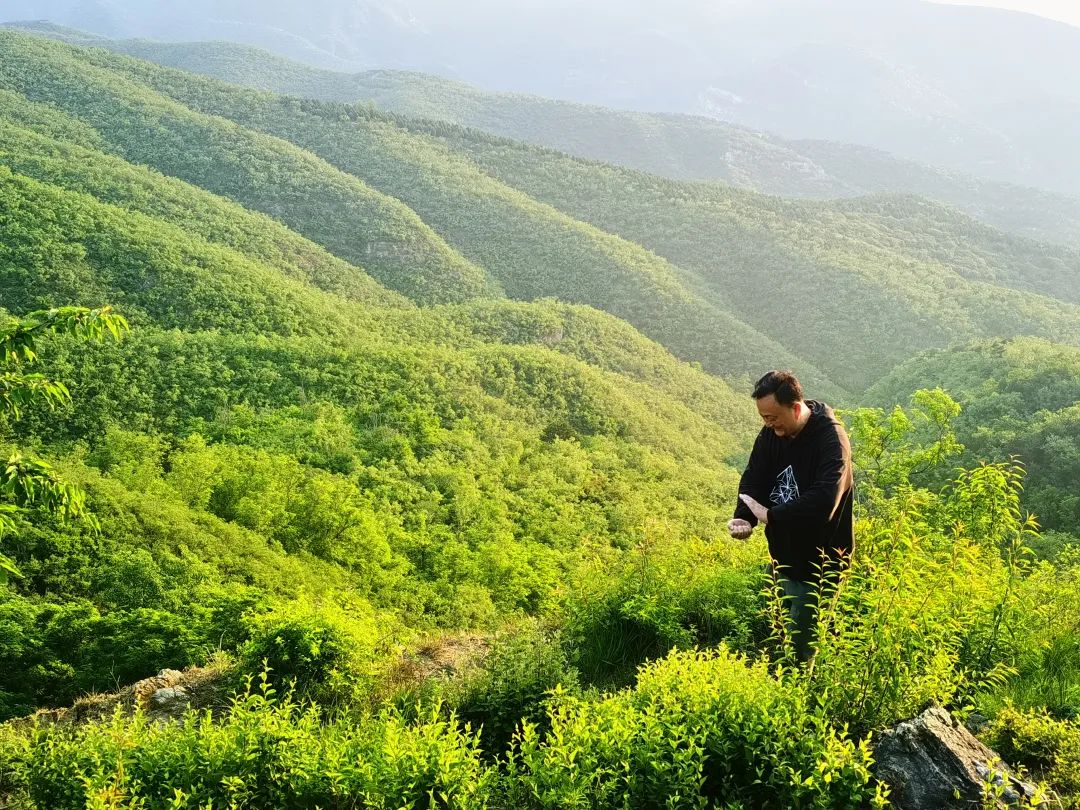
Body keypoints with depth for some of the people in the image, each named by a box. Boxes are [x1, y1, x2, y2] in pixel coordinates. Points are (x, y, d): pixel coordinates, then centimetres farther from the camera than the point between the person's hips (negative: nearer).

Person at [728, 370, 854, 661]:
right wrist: (744, 517, -20)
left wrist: (771, 515, -30)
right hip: (783, 555, 7)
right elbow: (753, 480, 0)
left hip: (819, 561, -7)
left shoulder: (830, 439, -24)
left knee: (801, 641, 0)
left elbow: (823, 500, -35)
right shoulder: (771, 435, -2)